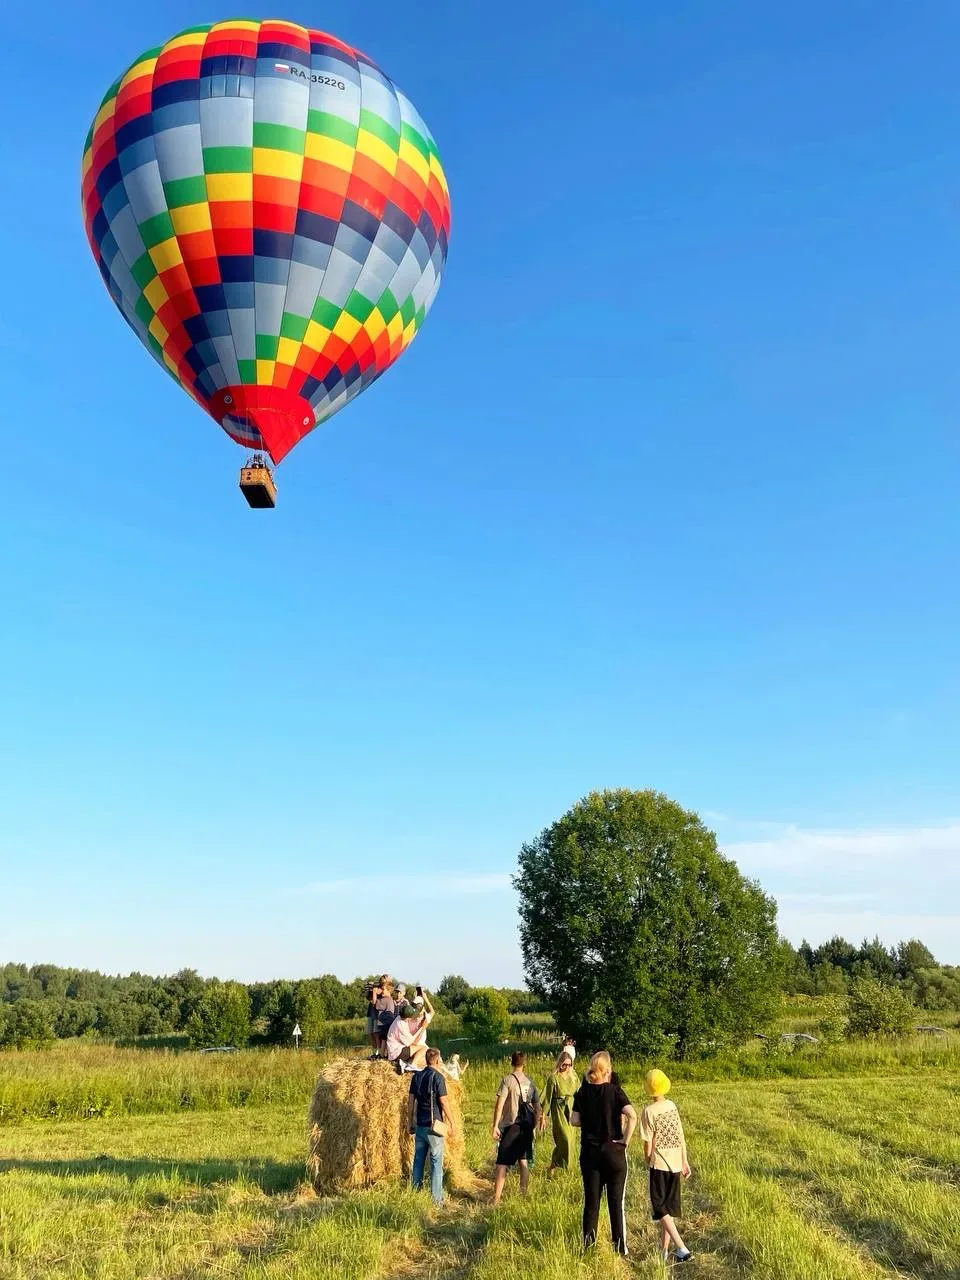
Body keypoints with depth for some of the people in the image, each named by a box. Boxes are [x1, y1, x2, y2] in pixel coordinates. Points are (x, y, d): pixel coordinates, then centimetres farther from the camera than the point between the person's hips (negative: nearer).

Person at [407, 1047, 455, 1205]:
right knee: (436, 1162, 1)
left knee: (418, 1160, 13)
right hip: (434, 1125, -6)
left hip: (419, 1125, 6)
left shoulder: (417, 1076, 6)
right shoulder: (437, 1077, -12)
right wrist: (452, 1123, -7)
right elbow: (444, 1102, -13)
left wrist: (410, 1121, 18)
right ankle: (436, 1199, 3)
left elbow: (410, 1101, 9)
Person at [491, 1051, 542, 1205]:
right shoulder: (530, 1081, 6)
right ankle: (523, 1194, 21)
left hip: (510, 1126, -5)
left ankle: (496, 1198, -3)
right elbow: (537, 1106, 11)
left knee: (503, 1163, -1)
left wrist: (495, 1126, -14)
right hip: (526, 1126, 5)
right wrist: (534, 1125, 19)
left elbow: (499, 1104, -17)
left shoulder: (508, 1080, -10)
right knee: (524, 1161, 16)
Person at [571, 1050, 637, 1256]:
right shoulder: (615, 1091, -11)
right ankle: (620, 1248, 13)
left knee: (591, 1200, 13)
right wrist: (626, 1141, -14)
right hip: (613, 1151, -2)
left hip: (589, 1152, 2)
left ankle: (588, 1245, 18)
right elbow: (632, 1116, -23)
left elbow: (574, 1120, -4)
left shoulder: (583, 1092, -2)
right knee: (616, 1202, 8)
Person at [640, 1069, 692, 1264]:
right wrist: (685, 1162, 15)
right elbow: (681, 1137, 6)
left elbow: (648, 1144, -10)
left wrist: (647, 1161, 7)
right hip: (675, 1164, 6)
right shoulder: (672, 1106, 1)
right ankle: (665, 1249, 20)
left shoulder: (649, 1111, -14)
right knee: (670, 1208, 15)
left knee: (660, 1208, 4)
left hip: (659, 1164, -6)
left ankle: (682, 1249, -6)